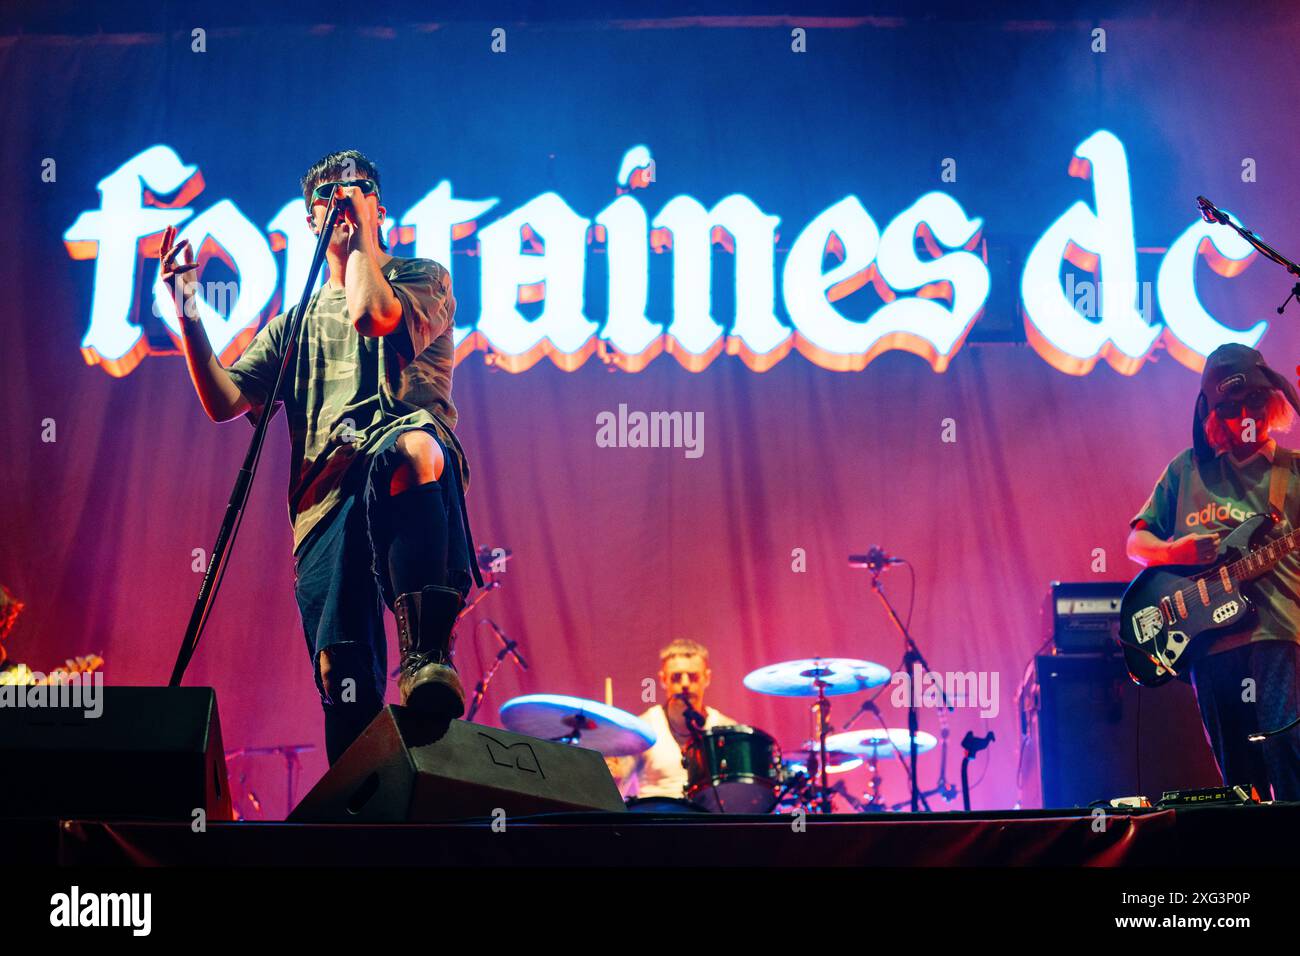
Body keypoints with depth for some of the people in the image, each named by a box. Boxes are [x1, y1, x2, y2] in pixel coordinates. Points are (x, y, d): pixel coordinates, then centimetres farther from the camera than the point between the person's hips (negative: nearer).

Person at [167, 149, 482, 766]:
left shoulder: (423, 278, 19)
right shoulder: (298, 320, 32)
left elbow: (373, 316, -6)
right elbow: (224, 403, 19)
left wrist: (362, 237, 10)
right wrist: (188, 313, 9)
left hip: (403, 480, -4)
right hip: (325, 494, 4)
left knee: (415, 444, -43)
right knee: (340, 670, -12)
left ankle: (427, 656, -48)